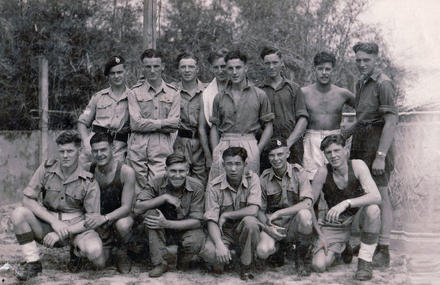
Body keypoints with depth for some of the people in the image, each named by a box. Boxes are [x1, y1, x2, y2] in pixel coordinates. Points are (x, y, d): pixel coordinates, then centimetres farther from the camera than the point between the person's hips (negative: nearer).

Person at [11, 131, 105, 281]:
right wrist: (54, 221, -18)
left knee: (94, 251, -32)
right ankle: (33, 262, -9)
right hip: (48, 224, 2)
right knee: (19, 213, -24)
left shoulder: (89, 182, -9)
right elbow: (27, 200, -6)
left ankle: (77, 251, 7)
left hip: (77, 228, -2)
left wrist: (64, 232, -22)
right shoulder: (46, 169, -4)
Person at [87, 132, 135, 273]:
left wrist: (104, 218, -40)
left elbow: (126, 207, -22)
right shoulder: (90, 170, -9)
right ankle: (108, 244, 16)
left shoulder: (126, 172, -19)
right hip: (100, 225, 2)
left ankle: (122, 251, -3)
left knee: (122, 224, -38)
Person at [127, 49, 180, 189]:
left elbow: (174, 125, 2)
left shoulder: (173, 93, 11)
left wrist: (148, 124, -4)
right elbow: (135, 123, -4)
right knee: (138, 192, -1)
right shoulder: (135, 92, 7)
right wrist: (162, 122, -5)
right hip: (138, 147, 0)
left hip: (162, 148, 0)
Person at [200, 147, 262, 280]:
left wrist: (225, 215, -17)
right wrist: (219, 245, -32)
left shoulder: (252, 178, -11)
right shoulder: (214, 186, -11)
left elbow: (253, 210, -22)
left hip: (243, 229, 1)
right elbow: (211, 221, -16)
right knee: (208, 252, -31)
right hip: (223, 231, 0)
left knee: (250, 221, -34)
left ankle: (246, 267, -12)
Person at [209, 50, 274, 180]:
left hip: (249, 145, -1)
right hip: (224, 145, 2)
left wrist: (257, 150, -4)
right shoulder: (219, 97, 13)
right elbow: (214, 127, 13)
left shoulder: (259, 95, 7)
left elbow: (268, 126, 7)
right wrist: (215, 152, 1)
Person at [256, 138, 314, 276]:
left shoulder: (298, 172, -5)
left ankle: (303, 256, -8)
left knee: (304, 214, -37)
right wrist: (267, 227, -16)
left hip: (295, 223, -2)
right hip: (273, 225, 2)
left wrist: (278, 213, -22)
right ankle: (280, 248, 13)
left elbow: (307, 203, -18)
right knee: (262, 251, -29)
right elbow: (260, 210, 5)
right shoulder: (264, 178, 2)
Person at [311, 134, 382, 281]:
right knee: (319, 265, -18)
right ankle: (341, 247, 19)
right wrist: (319, 236, -15)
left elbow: (376, 197, -30)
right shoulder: (323, 173, -15)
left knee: (372, 209, -36)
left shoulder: (357, 165, -17)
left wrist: (346, 203, -43)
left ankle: (365, 260, -17)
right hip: (335, 224, 1)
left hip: (358, 217, -1)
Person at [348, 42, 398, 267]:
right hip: (360, 142, 8)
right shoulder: (360, 83, 16)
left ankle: (383, 251, 2)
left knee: (381, 196, -4)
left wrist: (381, 156, -22)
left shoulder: (383, 84, -11)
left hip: (377, 142, -8)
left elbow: (391, 122, -18)